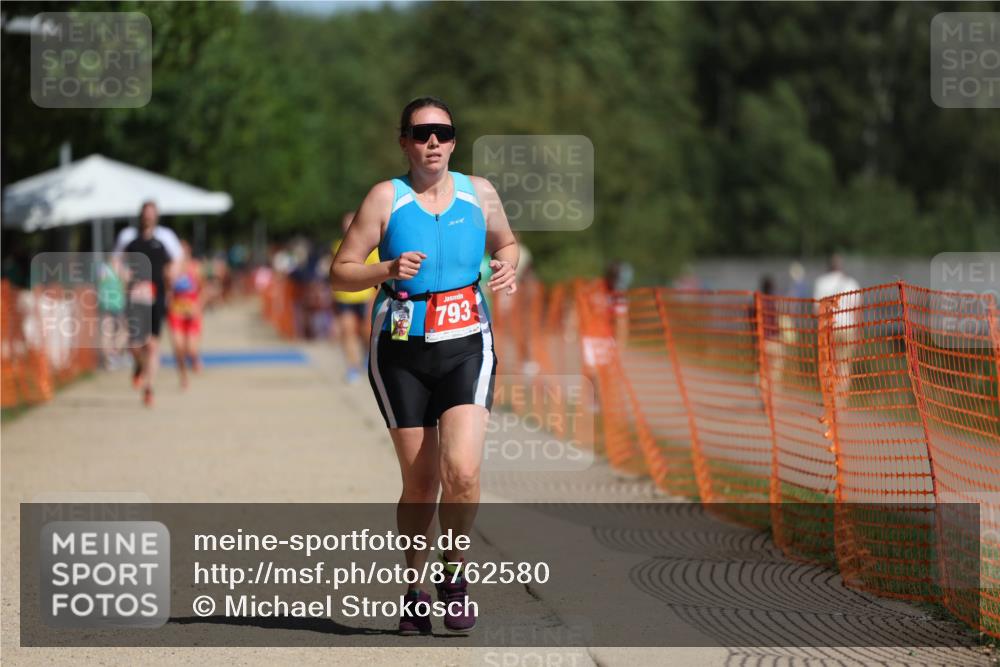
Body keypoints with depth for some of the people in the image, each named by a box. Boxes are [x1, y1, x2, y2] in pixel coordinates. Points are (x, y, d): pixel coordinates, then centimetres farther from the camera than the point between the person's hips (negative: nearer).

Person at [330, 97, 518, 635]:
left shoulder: (479, 193, 4)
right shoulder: (386, 198, -3)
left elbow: (505, 242, 22)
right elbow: (341, 272, -3)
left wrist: (507, 267, -1)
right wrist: (388, 270, -21)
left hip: (466, 347, 1)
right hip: (401, 352, -1)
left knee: (462, 470, -17)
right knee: (420, 482, 3)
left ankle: (454, 573, 5)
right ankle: (414, 589, 23)